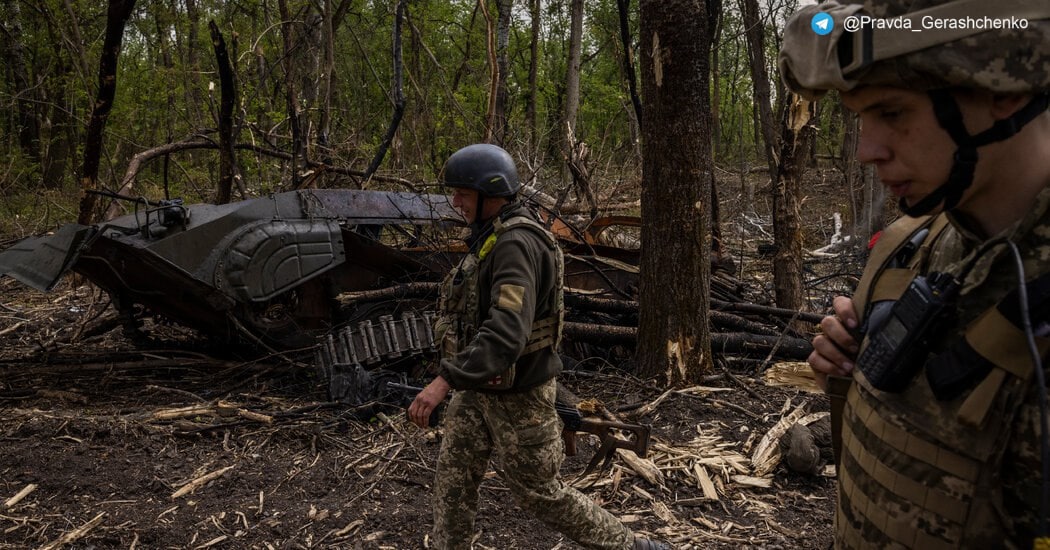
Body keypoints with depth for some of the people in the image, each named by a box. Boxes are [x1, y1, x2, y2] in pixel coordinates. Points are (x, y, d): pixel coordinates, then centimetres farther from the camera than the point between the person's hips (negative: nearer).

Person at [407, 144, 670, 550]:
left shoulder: (517, 243, -28)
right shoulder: (497, 238, 6)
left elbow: (507, 331, -39)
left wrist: (443, 382, -43)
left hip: (516, 393, -9)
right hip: (483, 386, 9)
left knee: (538, 493, 6)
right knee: (453, 478, 12)